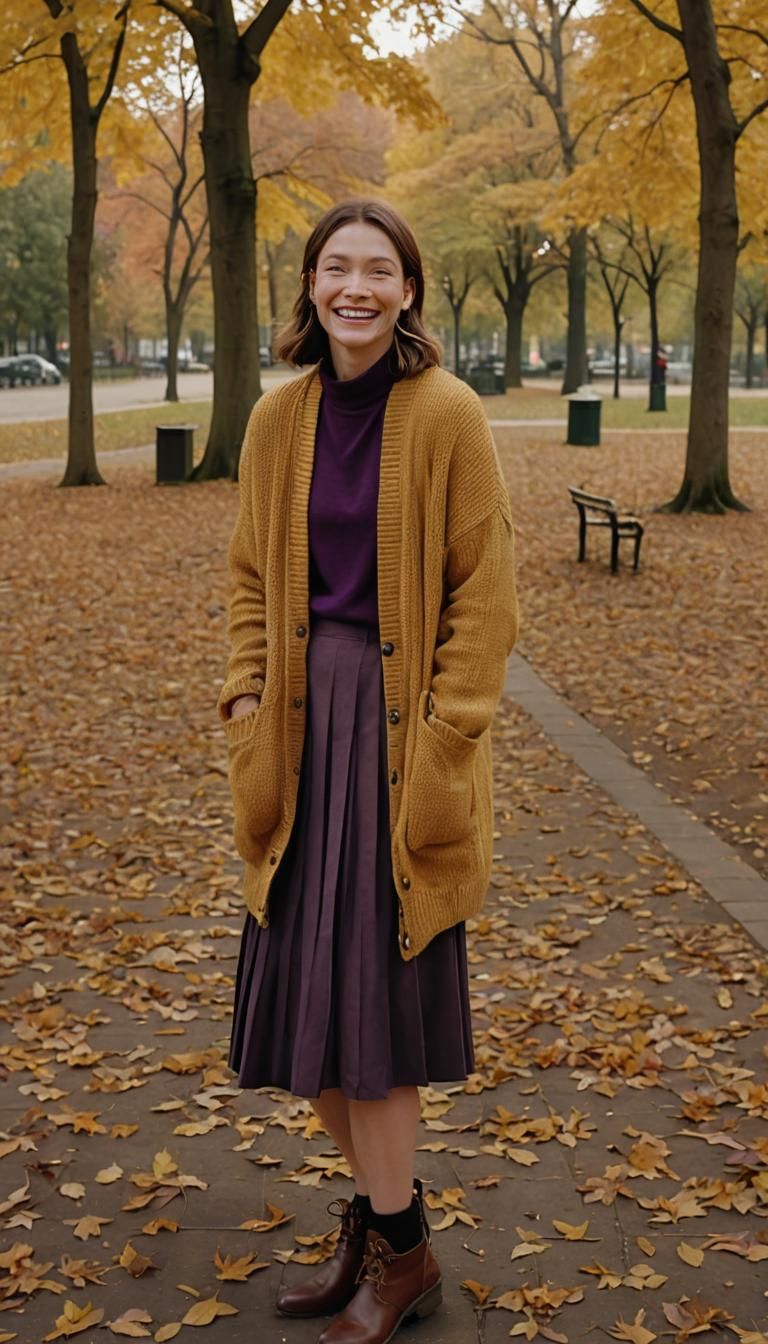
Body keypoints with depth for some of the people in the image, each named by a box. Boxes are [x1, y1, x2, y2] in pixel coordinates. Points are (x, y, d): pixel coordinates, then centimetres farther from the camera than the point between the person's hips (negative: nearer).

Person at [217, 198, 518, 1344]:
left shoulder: (447, 414, -8)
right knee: (305, 996, 10)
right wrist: (247, 698, 4)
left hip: (401, 724, -5)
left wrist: (446, 736, -12)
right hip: (305, 719, 5)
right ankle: (376, 1219, 29)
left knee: (363, 989, -1)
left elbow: (483, 590, -8)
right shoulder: (278, 419, 7)